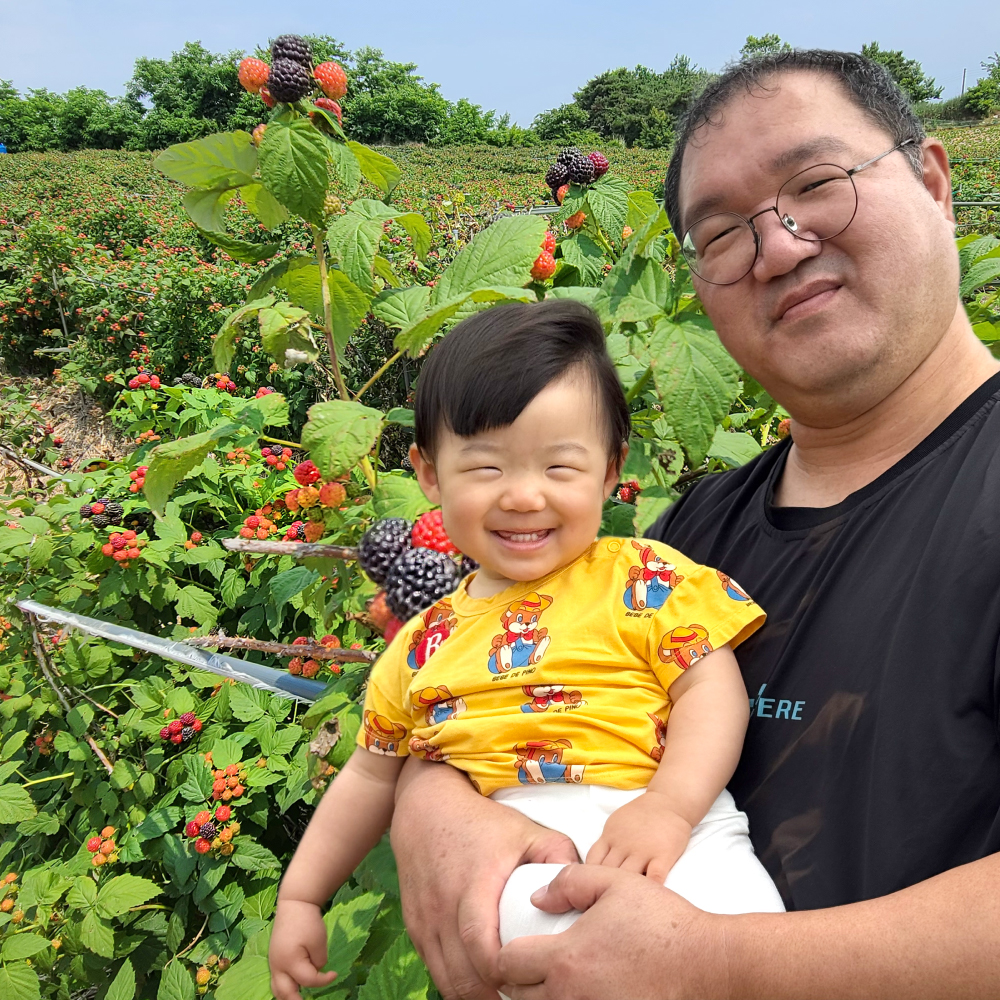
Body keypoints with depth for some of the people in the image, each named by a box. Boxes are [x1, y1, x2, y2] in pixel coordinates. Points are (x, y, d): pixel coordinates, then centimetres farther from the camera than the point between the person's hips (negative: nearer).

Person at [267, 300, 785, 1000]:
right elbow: (372, 777, 28)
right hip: (505, 856, 2)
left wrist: (668, 805, -18)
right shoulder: (424, 645, 18)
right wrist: (299, 900, 28)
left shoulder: (644, 579, 6)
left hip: (662, 835, -1)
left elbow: (714, 689, -1)